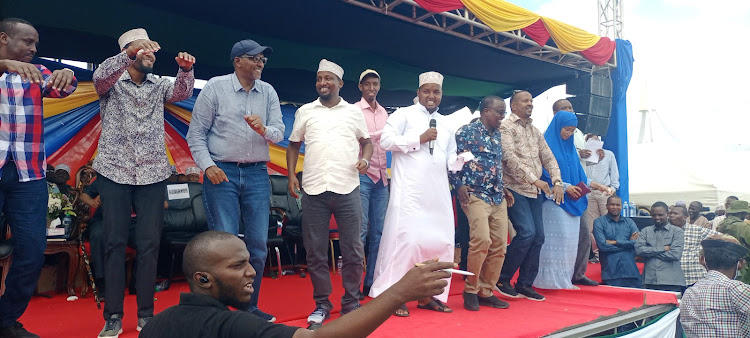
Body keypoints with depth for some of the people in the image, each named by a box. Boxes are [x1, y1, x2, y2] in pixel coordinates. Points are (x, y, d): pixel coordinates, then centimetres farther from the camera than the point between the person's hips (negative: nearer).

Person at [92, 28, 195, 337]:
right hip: (115, 173, -2)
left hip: (152, 175, 2)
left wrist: (185, 70, -26)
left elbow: (181, 93, -6)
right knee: (115, 244, -1)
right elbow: (100, 77, -18)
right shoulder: (112, 83, 3)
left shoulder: (159, 85, 12)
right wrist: (130, 52, -34)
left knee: (149, 245, 1)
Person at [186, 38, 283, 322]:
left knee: (258, 244, 5)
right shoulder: (215, 87, -1)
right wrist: (208, 165, -12)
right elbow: (196, 133, -1)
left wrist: (263, 129, -16)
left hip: (257, 174, 4)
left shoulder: (268, 92, 10)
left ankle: (250, 306, 19)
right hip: (222, 173, -4)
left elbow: (279, 133, 5)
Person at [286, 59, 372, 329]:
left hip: (347, 189, -1)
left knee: (353, 250, 1)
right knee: (315, 251, 4)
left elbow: (367, 142, 18)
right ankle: (322, 304, 17)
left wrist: (365, 158, -3)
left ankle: (351, 303, 15)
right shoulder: (305, 112, 11)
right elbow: (293, 146, 16)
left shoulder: (354, 112, 10)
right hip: (313, 190, 1)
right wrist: (291, 175, 3)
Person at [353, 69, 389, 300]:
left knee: (378, 231, 4)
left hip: (381, 177, 6)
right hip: (362, 175, -6)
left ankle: (371, 283, 11)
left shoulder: (384, 113, 17)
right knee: (361, 230, -8)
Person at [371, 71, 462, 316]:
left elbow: (450, 156, 25)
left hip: (438, 192, 7)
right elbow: (385, 139, -9)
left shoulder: (444, 124, 23)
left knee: (441, 242, 5)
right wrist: (419, 139, -11)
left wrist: (461, 162, 2)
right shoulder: (404, 114, 4)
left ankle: (428, 295, 16)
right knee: (406, 239, -11)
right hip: (409, 191, -7)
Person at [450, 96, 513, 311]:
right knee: (481, 240, -20)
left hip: (498, 197, 7)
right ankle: (470, 289, -2)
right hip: (476, 195, -7)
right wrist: (460, 184, -15)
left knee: (499, 245, 2)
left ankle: (486, 292, 14)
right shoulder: (467, 132, -3)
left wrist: (504, 189, 17)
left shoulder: (498, 135, 17)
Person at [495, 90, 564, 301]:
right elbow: (510, 157, -17)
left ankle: (525, 284, 13)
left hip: (534, 191, 8)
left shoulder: (535, 131, 18)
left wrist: (557, 181, -2)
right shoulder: (506, 127, -5)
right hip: (515, 189, -7)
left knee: (538, 236, 3)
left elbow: (548, 157, 14)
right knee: (527, 232, -17)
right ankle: (502, 279, -2)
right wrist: (534, 179, -21)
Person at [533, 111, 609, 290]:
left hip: (572, 201, 8)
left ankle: (565, 279, 11)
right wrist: (565, 187, -18)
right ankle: (552, 279, -5)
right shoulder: (547, 144, -5)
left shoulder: (570, 147, 18)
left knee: (571, 239, 6)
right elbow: (545, 174, -12)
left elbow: (579, 173, 20)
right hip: (554, 200, -8)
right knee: (558, 237, -11)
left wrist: (596, 185, 8)